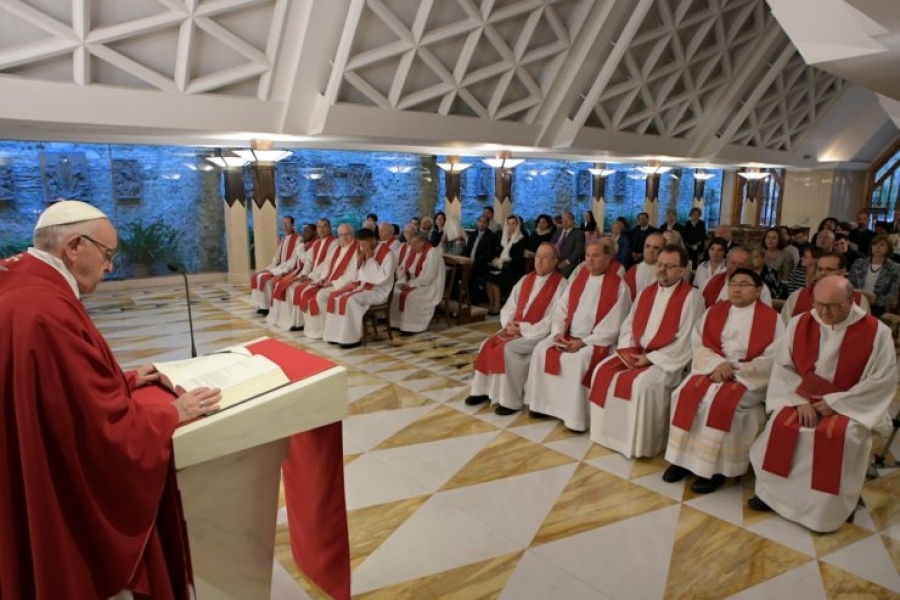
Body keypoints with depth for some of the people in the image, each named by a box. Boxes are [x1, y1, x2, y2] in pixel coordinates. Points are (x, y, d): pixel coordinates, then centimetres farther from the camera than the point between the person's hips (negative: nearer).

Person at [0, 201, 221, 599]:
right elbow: (107, 428, -26)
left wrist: (124, 379, 12)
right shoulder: (47, 313, -31)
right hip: (69, 498, -10)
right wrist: (173, 413, -12)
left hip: (43, 483, 10)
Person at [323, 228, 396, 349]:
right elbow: (358, 273, 15)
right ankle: (337, 334, -4)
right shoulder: (366, 251, 9)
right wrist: (360, 259, -5)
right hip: (362, 284, 9)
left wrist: (370, 259, -21)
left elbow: (383, 277, -24)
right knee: (334, 296, -6)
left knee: (350, 300, -30)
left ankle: (352, 338, -22)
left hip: (378, 290, -8)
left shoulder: (386, 253, -14)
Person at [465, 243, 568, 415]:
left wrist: (524, 329, -18)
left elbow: (554, 319, -17)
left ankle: (511, 401, -16)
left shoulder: (560, 284, -9)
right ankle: (484, 390, 1)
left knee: (507, 349, -27)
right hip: (515, 329, 7)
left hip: (538, 334, -7)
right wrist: (508, 324, -8)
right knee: (488, 345, -10)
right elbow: (509, 307, 13)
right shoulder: (526, 279, 12)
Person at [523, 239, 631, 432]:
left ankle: (576, 416, -20)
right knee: (541, 350, -15)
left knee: (577, 360, -32)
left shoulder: (618, 286, -8)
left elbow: (612, 327, -13)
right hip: (567, 336, 6)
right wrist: (558, 333, -9)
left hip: (595, 341, -6)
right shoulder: (578, 279, 10)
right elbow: (560, 309, 8)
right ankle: (543, 404, -6)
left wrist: (583, 342, -19)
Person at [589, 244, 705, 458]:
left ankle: (639, 443, -12)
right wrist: (628, 348, -6)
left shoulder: (691, 297, -10)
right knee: (603, 371, -11)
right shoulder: (647, 292, 11)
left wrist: (651, 358, -17)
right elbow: (629, 323, 13)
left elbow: (686, 341, -16)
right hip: (635, 353, 7)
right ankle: (610, 432, 0)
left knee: (641, 383, -30)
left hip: (665, 360, -7)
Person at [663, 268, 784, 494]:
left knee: (721, 402, -30)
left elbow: (772, 359, -9)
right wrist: (717, 363, -17)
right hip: (713, 368, 4)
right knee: (687, 394, -22)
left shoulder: (771, 318, -2)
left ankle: (716, 467, -18)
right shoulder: (714, 311, 9)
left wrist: (736, 371, -18)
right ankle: (684, 458, -13)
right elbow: (700, 344, 3)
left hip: (749, 376, -4)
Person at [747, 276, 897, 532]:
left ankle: (827, 509, -10)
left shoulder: (876, 332, -11)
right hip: (804, 398, 3)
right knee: (781, 424, -23)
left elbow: (883, 380, -11)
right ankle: (772, 492, -6)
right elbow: (783, 366, -1)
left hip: (849, 405, -3)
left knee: (839, 435, -31)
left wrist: (834, 402, -15)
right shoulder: (799, 323, -2)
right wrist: (800, 400, -16)